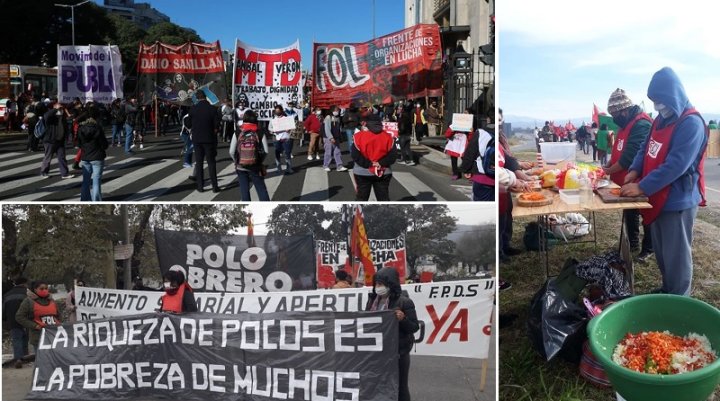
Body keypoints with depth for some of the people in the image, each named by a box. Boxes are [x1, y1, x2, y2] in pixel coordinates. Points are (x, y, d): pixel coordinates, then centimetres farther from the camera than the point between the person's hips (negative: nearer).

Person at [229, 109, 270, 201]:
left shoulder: (237, 133, -5)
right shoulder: (260, 133, -5)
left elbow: (232, 152, -7)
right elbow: (265, 151, -8)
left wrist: (236, 161, 9)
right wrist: (260, 161, 8)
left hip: (241, 167, 0)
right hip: (256, 167, 0)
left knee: (244, 190, 8)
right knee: (261, 189, 8)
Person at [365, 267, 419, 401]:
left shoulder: (404, 302, -12)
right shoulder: (373, 300, 7)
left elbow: (414, 327, -10)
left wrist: (403, 319, -27)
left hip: (398, 351, -6)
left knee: (400, 386, 7)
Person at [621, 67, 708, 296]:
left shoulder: (691, 124, -20)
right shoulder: (661, 119, 8)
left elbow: (675, 166, -26)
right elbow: (646, 148, 16)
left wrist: (642, 187, -24)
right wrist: (635, 171, -3)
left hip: (677, 202, -8)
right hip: (658, 199, 9)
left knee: (675, 257, 2)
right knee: (661, 253, 19)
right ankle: (666, 292, 34)